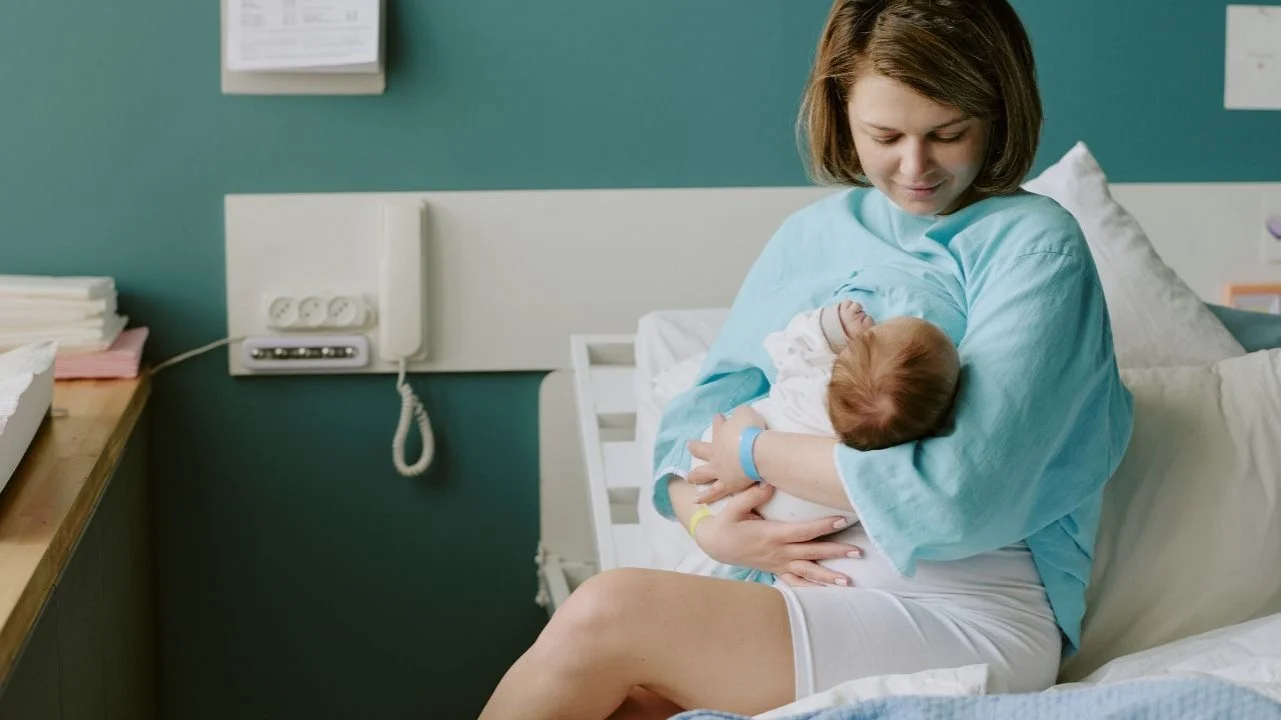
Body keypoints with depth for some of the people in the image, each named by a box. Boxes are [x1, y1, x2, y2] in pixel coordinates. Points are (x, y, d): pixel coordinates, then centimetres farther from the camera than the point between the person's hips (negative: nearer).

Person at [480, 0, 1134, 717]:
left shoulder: (1035, 246, -6)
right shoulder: (814, 234, 13)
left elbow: (966, 492, -18)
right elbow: (706, 407, 14)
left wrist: (757, 450, -8)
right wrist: (703, 516, -9)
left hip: (969, 611, -5)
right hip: (814, 577, 5)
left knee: (607, 613, -20)